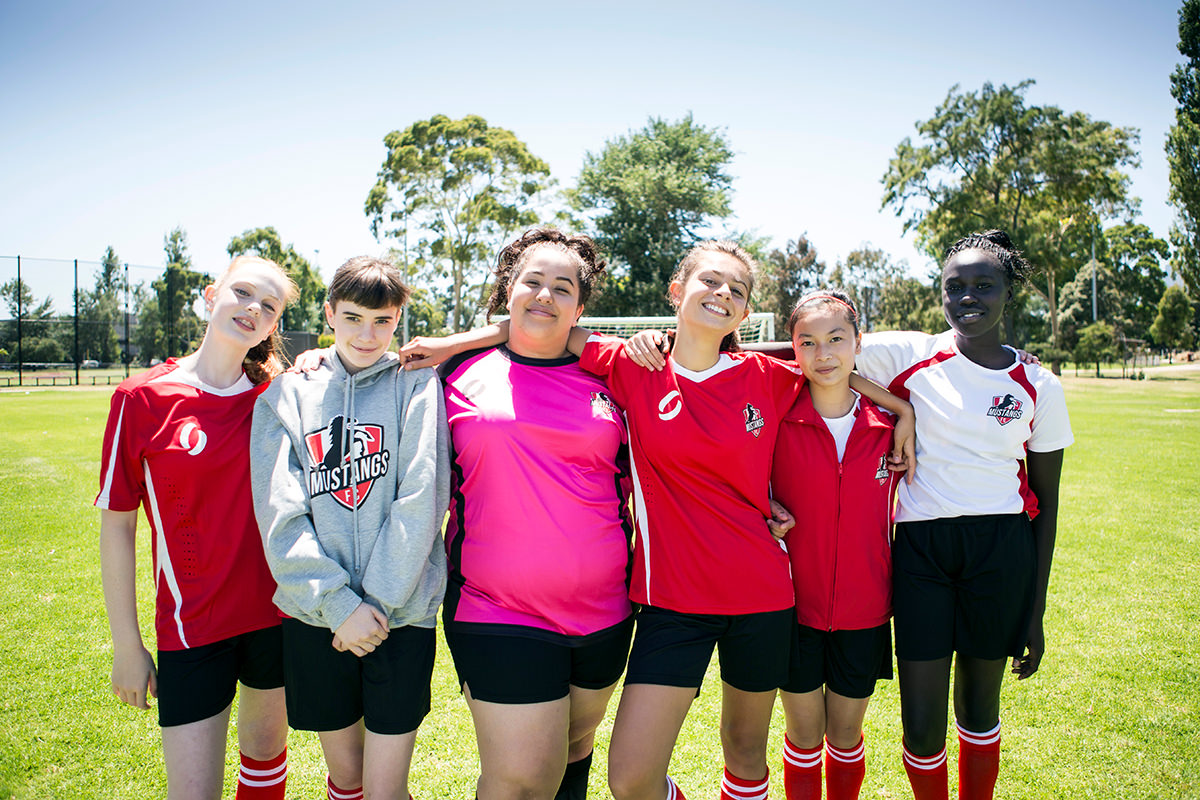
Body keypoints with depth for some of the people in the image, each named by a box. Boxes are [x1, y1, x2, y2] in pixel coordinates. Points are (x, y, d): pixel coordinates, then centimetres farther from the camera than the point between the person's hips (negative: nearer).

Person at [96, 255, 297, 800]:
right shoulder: (142, 398, -8)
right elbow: (116, 523, -3)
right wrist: (126, 644, -2)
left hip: (277, 611, 3)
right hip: (191, 625, -2)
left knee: (266, 747, 20)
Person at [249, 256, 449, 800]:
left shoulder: (416, 385, -1)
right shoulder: (286, 396, 4)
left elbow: (422, 500, -9)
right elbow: (280, 517, -4)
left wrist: (377, 601, -13)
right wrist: (340, 604, -13)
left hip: (402, 612, -2)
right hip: (314, 616, 2)